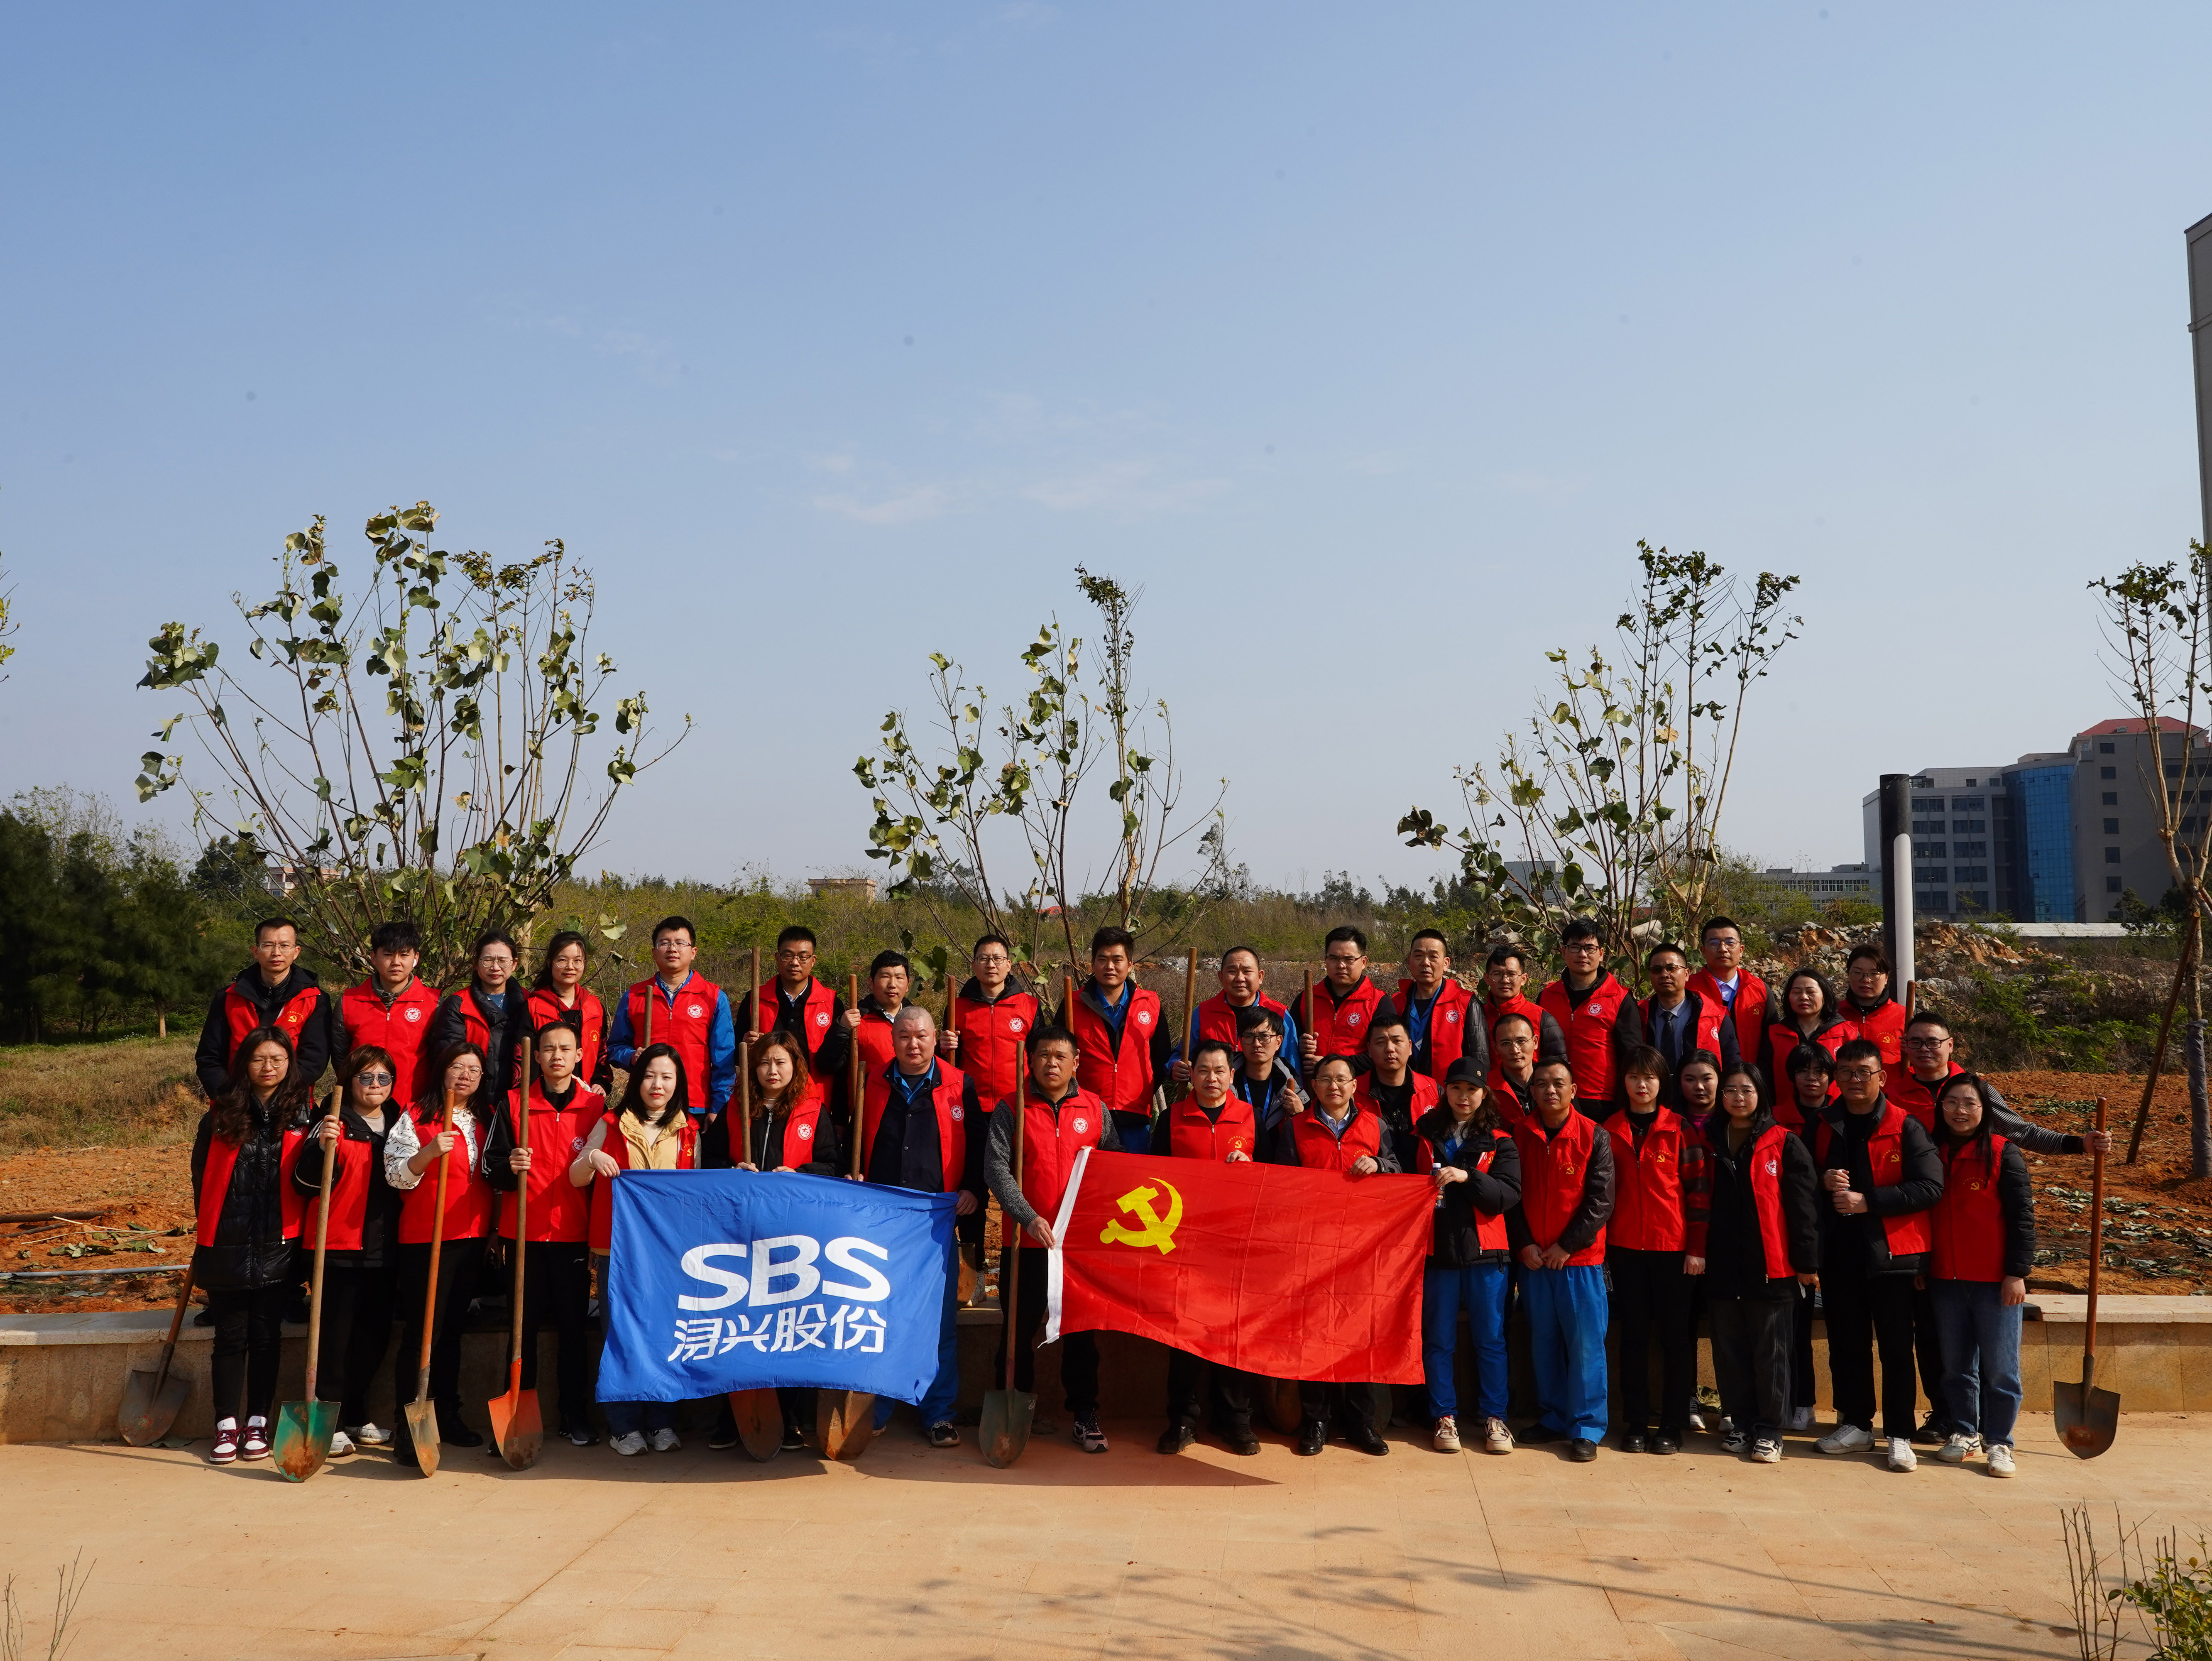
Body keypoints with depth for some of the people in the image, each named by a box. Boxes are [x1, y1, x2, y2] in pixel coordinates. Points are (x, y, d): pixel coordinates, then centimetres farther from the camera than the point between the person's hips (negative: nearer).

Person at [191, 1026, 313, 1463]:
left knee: (266, 1336, 7)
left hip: (278, 1245, 0)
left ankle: (257, 1423, 17)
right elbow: (201, 1174, 12)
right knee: (230, 1337, 5)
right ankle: (227, 1425, 14)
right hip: (227, 1244, 0)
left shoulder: (303, 1114, 2)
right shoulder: (221, 1115, 3)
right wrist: (208, 1226, 13)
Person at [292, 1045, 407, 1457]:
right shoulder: (335, 1125, -4)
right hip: (339, 1247, -5)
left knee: (374, 1337, 11)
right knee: (335, 1335, -4)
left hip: (384, 1249, 5)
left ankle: (356, 1419, 24)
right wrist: (323, 1148, -29)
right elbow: (305, 1183, -14)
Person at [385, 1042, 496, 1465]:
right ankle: (407, 1428, -4)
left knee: (452, 1327, 12)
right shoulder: (414, 1119, -1)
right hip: (425, 1238, -5)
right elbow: (396, 1175, -9)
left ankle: (447, 1416, 20)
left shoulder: (487, 1122, 14)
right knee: (422, 1330, -7)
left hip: (471, 1238, 5)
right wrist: (429, 1153, -25)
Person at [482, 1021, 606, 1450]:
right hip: (524, 1233, 0)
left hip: (574, 1236, 0)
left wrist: (599, 1236, 4)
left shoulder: (596, 1106, 4)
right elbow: (490, 1166, 4)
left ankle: (576, 1418, 13)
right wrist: (510, 1167, -19)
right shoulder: (514, 1103, 4)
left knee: (574, 1326, 4)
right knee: (523, 1325, 5)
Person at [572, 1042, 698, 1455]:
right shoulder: (611, 1126, 5)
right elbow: (575, 1180, 6)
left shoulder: (689, 1133, 10)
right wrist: (591, 1159, -14)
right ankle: (624, 1426, 9)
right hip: (617, 1247, -1)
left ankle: (662, 1423, 13)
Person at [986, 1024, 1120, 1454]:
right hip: (1026, 1238, -1)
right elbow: (996, 1166, -9)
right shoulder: (1011, 1109, -1)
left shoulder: (1096, 1109, 6)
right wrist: (1028, 1217, -19)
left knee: (1081, 1330, 7)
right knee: (1020, 1327, 8)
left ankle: (1084, 1414, 18)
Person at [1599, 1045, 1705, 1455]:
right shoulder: (1610, 1130, 6)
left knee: (1675, 1336, 4)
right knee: (1633, 1335, 7)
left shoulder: (1680, 1129, 1)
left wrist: (1697, 1247, -6)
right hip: (1625, 1248, 2)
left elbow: (1697, 1188, -1)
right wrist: (1599, 1244, 3)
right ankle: (1635, 1423, 14)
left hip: (1672, 1247, -2)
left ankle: (1673, 1425, 12)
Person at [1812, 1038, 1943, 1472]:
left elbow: (1930, 1187, -12)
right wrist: (1823, 1181, -4)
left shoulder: (1904, 1127, -4)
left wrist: (1868, 1200, -18)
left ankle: (1899, 1435, 9)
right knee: (1846, 1344, 11)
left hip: (1891, 1252, -4)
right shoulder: (1822, 1126, 10)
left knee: (1896, 1347, 1)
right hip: (1839, 1252, 4)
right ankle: (1855, 1424, 23)